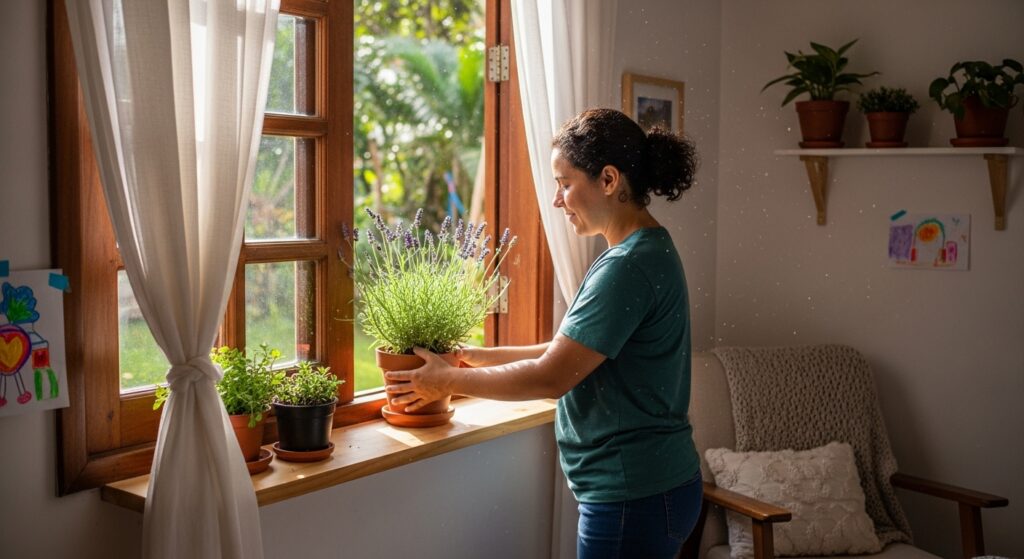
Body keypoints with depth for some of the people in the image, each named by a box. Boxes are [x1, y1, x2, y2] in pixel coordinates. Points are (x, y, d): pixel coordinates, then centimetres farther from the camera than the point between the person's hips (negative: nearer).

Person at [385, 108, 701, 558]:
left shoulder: (630, 267, -22)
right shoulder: (646, 252, 10)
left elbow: (551, 377, -22)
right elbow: (572, 351, 12)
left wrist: (449, 380, -10)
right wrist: (480, 356, 9)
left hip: (633, 498, -9)